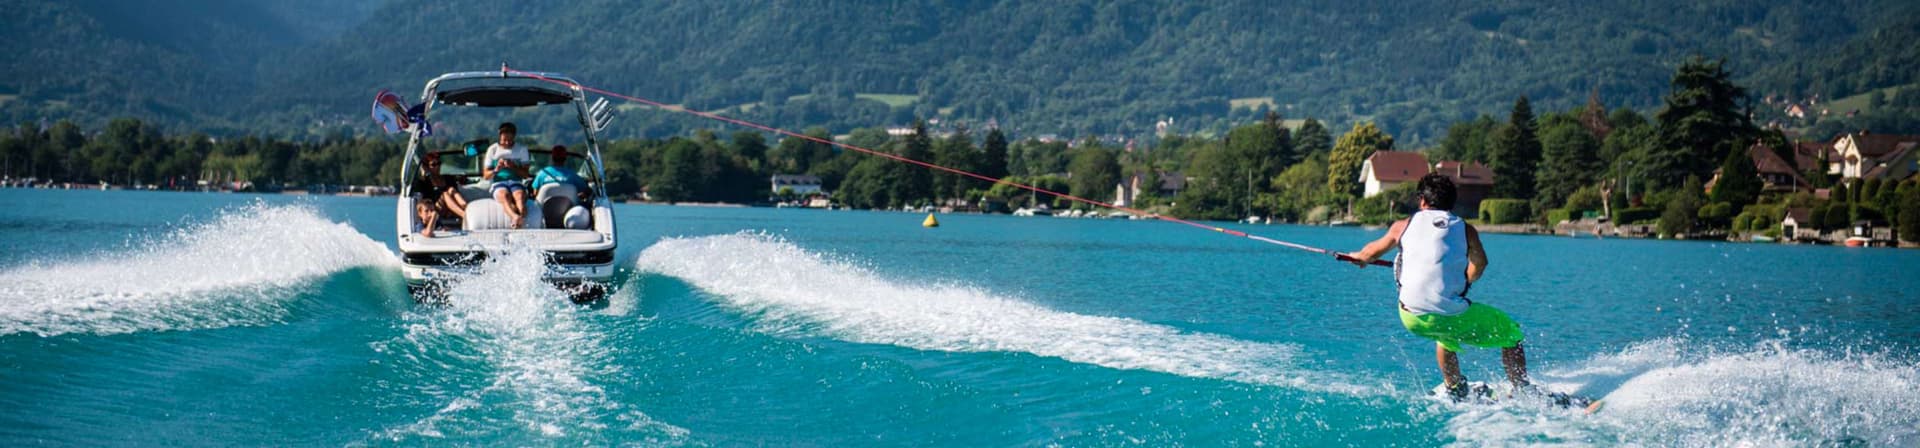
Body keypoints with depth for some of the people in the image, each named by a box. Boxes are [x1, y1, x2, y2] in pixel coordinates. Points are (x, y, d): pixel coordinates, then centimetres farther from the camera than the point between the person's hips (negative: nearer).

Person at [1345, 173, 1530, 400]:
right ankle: (1522, 391, 12)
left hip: (1411, 317, 3)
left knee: (1447, 333, 38)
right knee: (1509, 330, 20)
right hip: (1452, 314, -3)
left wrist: (1359, 258, 49)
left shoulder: (1404, 225, 12)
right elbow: (1479, 265, 10)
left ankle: (1455, 391, 42)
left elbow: (1372, 252, 26)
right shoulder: (1465, 229, 7)